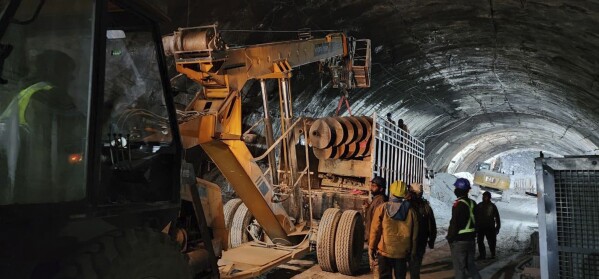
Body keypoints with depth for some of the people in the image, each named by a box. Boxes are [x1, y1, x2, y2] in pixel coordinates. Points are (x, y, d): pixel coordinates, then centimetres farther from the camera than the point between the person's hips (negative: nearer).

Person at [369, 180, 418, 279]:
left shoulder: (382, 208, -9)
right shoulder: (410, 211, -4)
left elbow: (375, 230, -6)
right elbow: (414, 234, 2)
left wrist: (371, 247, 5)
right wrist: (412, 252, 12)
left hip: (384, 250, -1)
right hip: (402, 252, 2)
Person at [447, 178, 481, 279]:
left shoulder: (459, 204, -19)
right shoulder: (472, 203, 6)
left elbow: (454, 224, -18)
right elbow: (476, 221, 15)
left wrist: (450, 238, -8)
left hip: (459, 240, -8)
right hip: (471, 239, 8)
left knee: (459, 267, 1)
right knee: (470, 264, 19)